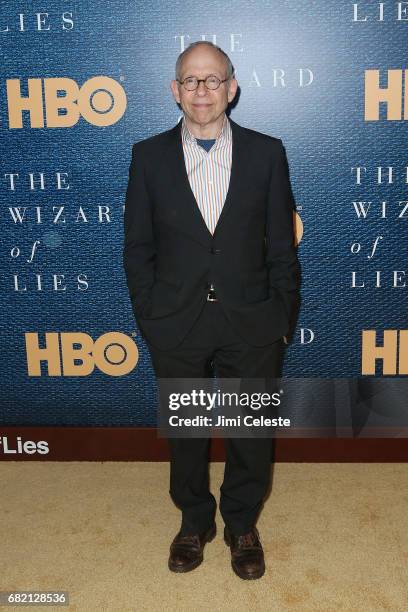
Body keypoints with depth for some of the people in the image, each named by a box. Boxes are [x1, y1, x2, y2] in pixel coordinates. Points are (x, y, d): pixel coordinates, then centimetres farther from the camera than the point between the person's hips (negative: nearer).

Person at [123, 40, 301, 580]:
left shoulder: (266, 152, -2)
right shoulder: (149, 156, -1)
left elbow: (281, 244, 1)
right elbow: (138, 247, 2)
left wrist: (282, 318, -1)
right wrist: (149, 319, -1)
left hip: (251, 323, 0)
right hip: (176, 325, 0)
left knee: (251, 433, 13)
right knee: (185, 432, 16)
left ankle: (242, 525, 38)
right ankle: (194, 521, 40)